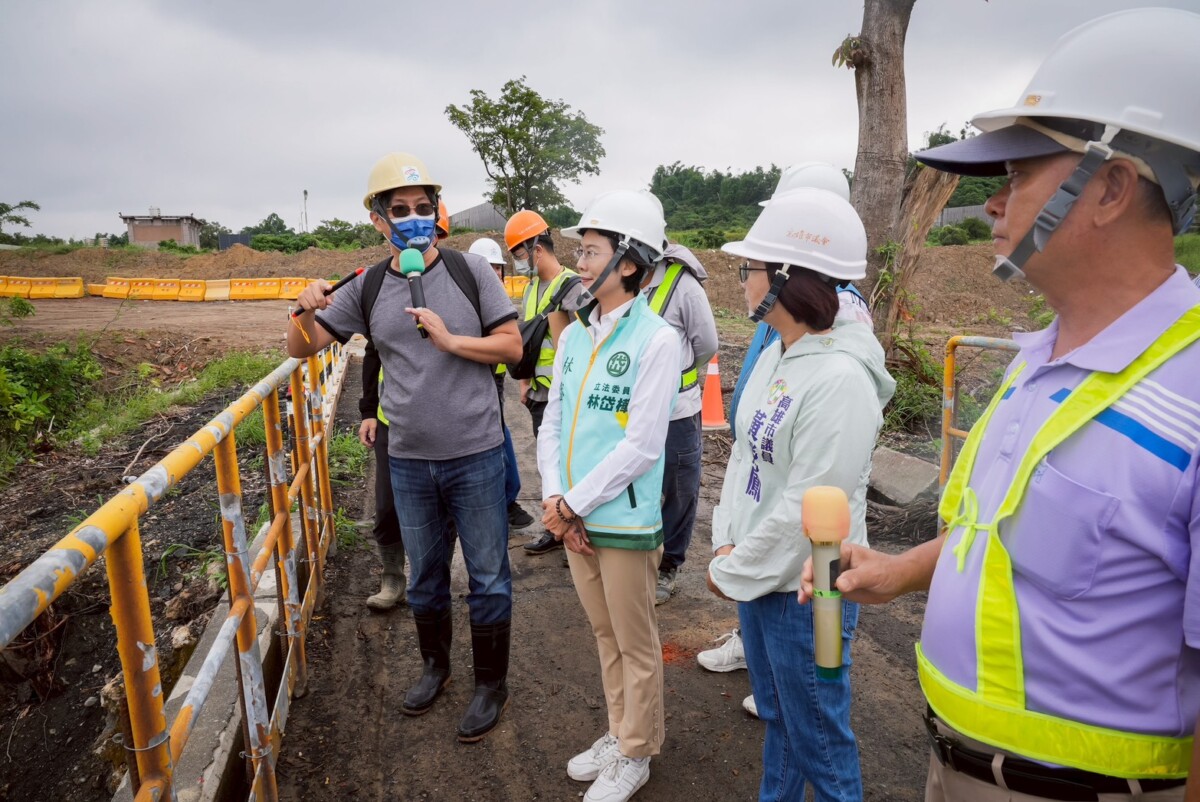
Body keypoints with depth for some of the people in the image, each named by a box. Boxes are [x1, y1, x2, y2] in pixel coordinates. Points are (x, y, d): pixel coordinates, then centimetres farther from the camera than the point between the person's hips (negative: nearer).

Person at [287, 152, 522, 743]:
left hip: (475, 455, -3)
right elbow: (302, 349, 5)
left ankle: (491, 686, 28)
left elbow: (512, 345, -5)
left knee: (488, 577, 8)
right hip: (408, 460, 3)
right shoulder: (368, 288, 1)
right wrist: (305, 312, -16)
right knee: (424, 575, 20)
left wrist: (450, 340, -18)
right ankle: (435, 665, 43)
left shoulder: (469, 270, -6)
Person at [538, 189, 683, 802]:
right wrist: (553, 498, -5)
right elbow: (553, 423, 8)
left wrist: (573, 504, -14)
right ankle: (619, 732, 40)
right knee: (605, 634, 21)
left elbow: (642, 446, -18)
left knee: (636, 644, 11)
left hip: (624, 519, -6)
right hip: (573, 515, 6)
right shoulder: (574, 334, 6)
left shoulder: (656, 340, -14)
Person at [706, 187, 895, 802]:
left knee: (817, 738, 13)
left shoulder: (840, 380, -25)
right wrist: (727, 544, 1)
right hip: (755, 575, 8)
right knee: (775, 716, 27)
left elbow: (808, 509, -25)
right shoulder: (774, 356, 3)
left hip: (804, 592, -8)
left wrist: (732, 573, -13)